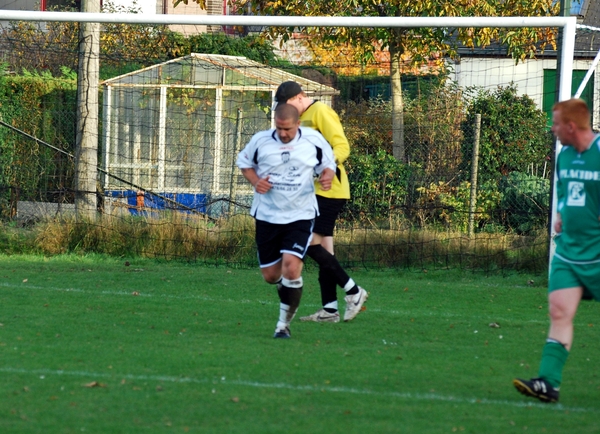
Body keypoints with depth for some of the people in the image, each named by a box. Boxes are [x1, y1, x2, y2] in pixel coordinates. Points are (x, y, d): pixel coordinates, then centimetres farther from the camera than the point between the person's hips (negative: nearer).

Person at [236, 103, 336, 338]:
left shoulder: (313, 140, -5)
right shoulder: (260, 140, -4)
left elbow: (328, 164, 9)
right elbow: (244, 162, 11)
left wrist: (327, 176, -15)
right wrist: (255, 181, -9)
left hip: (300, 215, -2)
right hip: (267, 215, 2)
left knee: (291, 266, -20)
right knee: (271, 275, 5)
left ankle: (284, 324, -5)